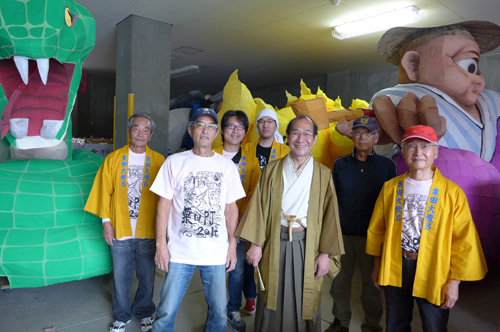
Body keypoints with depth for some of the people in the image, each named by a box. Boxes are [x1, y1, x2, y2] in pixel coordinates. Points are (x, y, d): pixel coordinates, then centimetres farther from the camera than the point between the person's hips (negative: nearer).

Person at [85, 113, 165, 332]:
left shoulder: (158, 161, -3)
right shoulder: (113, 159, 0)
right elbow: (105, 192, 2)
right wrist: (107, 223, -2)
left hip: (148, 231, 0)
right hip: (120, 230, 1)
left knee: (147, 276, 14)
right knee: (120, 276, 14)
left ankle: (144, 312, 37)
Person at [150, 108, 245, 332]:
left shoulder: (226, 166, 4)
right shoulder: (174, 162, 0)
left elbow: (231, 208, 7)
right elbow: (164, 204, 1)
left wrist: (232, 245, 4)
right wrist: (160, 245, -3)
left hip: (217, 253, 1)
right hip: (180, 252, -1)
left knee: (219, 311, 11)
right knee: (166, 312, 5)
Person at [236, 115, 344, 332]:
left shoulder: (323, 175, 3)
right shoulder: (272, 170, 4)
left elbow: (330, 215, 0)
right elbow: (259, 207, 2)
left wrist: (325, 253, -4)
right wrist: (255, 244, -3)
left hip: (307, 247, 0)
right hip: (274, 245, 1)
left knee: (305, 305, 10)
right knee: (272, 304, 11)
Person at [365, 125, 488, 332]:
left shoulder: (452, 192, -9)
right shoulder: (390, 188, 0)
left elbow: (464, 241, -7)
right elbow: (377, 229, 6)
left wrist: (454, 281, -8)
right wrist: (377, 265, 9)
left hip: (433, 273, -2)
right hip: (394, 269, 3)